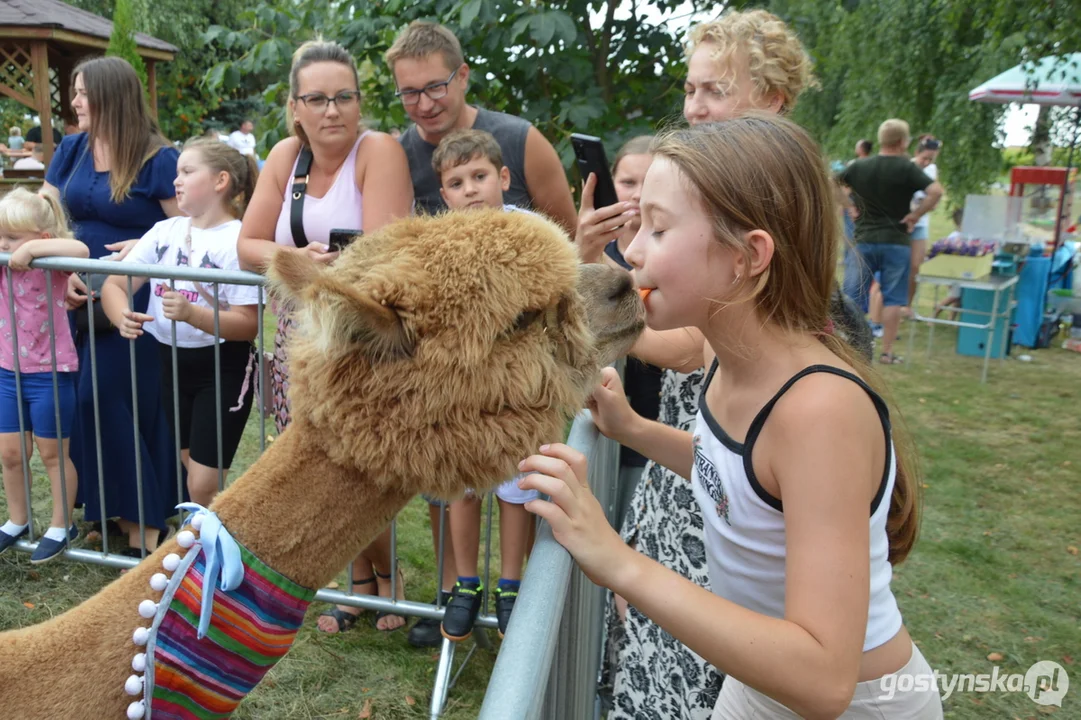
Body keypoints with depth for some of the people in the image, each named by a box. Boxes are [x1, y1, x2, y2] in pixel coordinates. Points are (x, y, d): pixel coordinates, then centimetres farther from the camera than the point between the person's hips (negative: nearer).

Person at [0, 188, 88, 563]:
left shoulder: (52, 265, -14)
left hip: (50, 374, -6)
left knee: (52, 454, 8)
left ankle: (62, 526, 24)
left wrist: (30, 249, -32)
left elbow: (80, 249, -34)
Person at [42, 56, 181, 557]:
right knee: (81, 401, 8)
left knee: (106, 400, -6)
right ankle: (103, 502, 27)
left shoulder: (159, 159, -8)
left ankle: (141, 521, 10)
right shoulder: (71, 150, 9)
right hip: (80, 300, 6)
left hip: (135, 303, -6)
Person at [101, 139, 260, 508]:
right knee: (193, 475, 20)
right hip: (171, 362, 6)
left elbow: (248, 325, -19)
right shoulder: (164, 231, 4)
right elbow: (113, 284, 0)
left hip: (222, 369, -6)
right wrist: (123, 317, -21)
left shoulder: (238, 241, -15)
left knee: (203, 486, -4)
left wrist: (191, 314, -33)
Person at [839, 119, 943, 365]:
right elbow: (936, 191, -17)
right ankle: (887, 352, 7)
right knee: (892, 298, 5)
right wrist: (915, 216, -8)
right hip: (895, 242, -2)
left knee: (853, 296, 5)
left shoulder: (859, 167, 4)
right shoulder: (907, 168, -6)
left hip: (863, 240, 2)